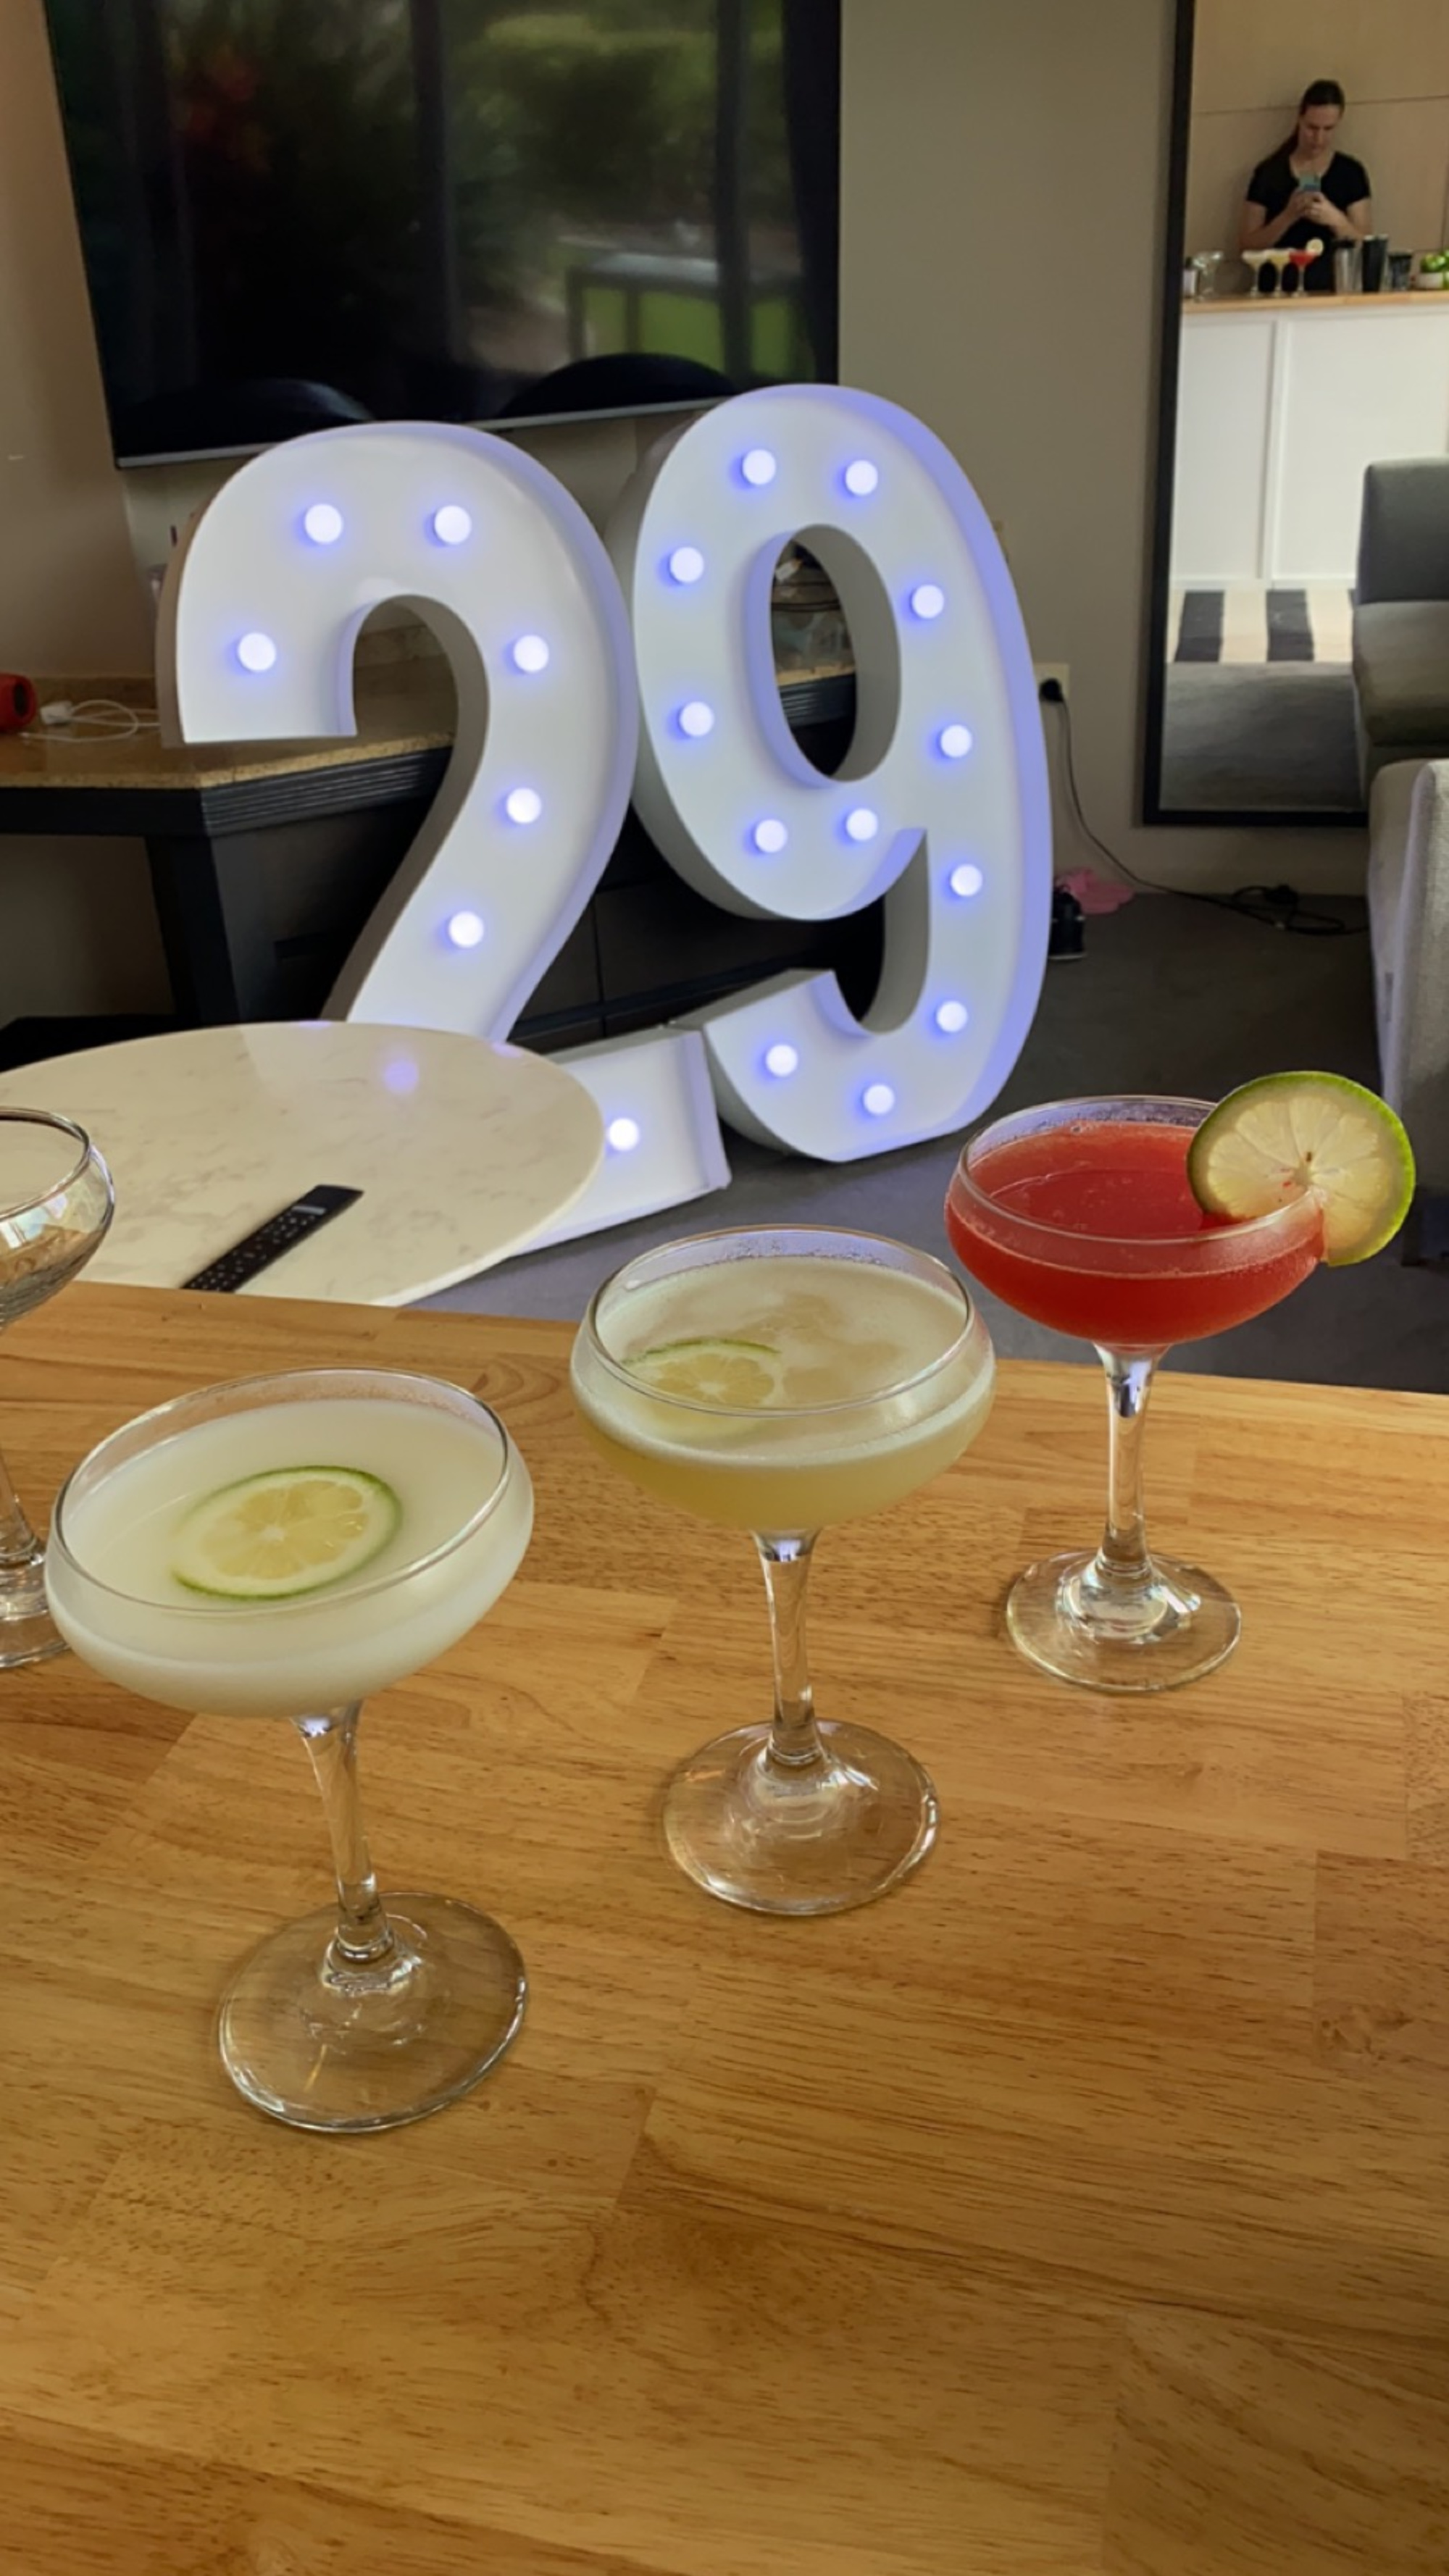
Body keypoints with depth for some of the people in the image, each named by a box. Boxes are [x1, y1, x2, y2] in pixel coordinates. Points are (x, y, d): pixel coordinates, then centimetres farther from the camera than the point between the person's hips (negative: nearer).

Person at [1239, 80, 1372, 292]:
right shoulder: (1269, 173, 6)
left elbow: (1365, 245, 3)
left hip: (1333, 289, 0)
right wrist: (1288, 216, -13)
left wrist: (1336, 219, -15)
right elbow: (1246, 245, 1)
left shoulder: (1351, 173, 8)